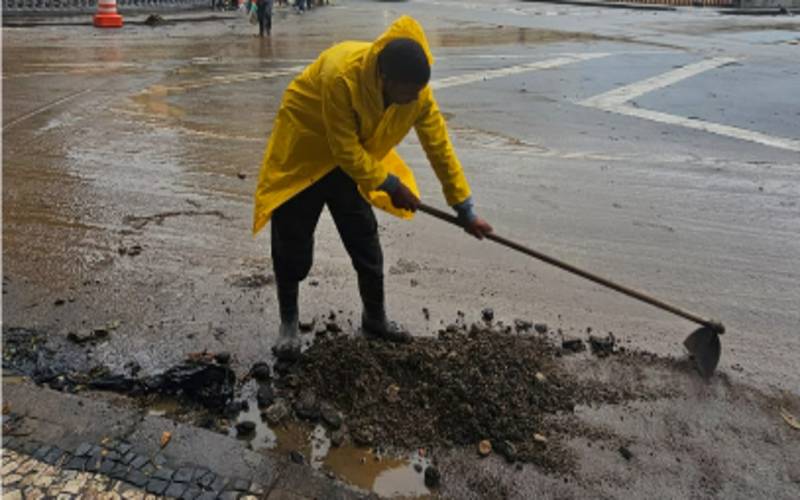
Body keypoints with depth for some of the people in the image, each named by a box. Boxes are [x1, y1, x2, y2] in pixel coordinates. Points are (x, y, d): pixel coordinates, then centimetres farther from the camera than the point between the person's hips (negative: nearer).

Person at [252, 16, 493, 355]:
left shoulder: (417, 91, -21)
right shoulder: (341, 74, -39)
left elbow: (439, 148, -12)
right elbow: (345, 150, -31)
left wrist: (464, 209, -9)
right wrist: (390, 184, -21)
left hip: (352, 157, 5)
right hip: (302, 152, -4)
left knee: (365, 241, 6)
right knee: (292, 244, 1)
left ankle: (374, 317, 24)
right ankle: (289, 322, 20)